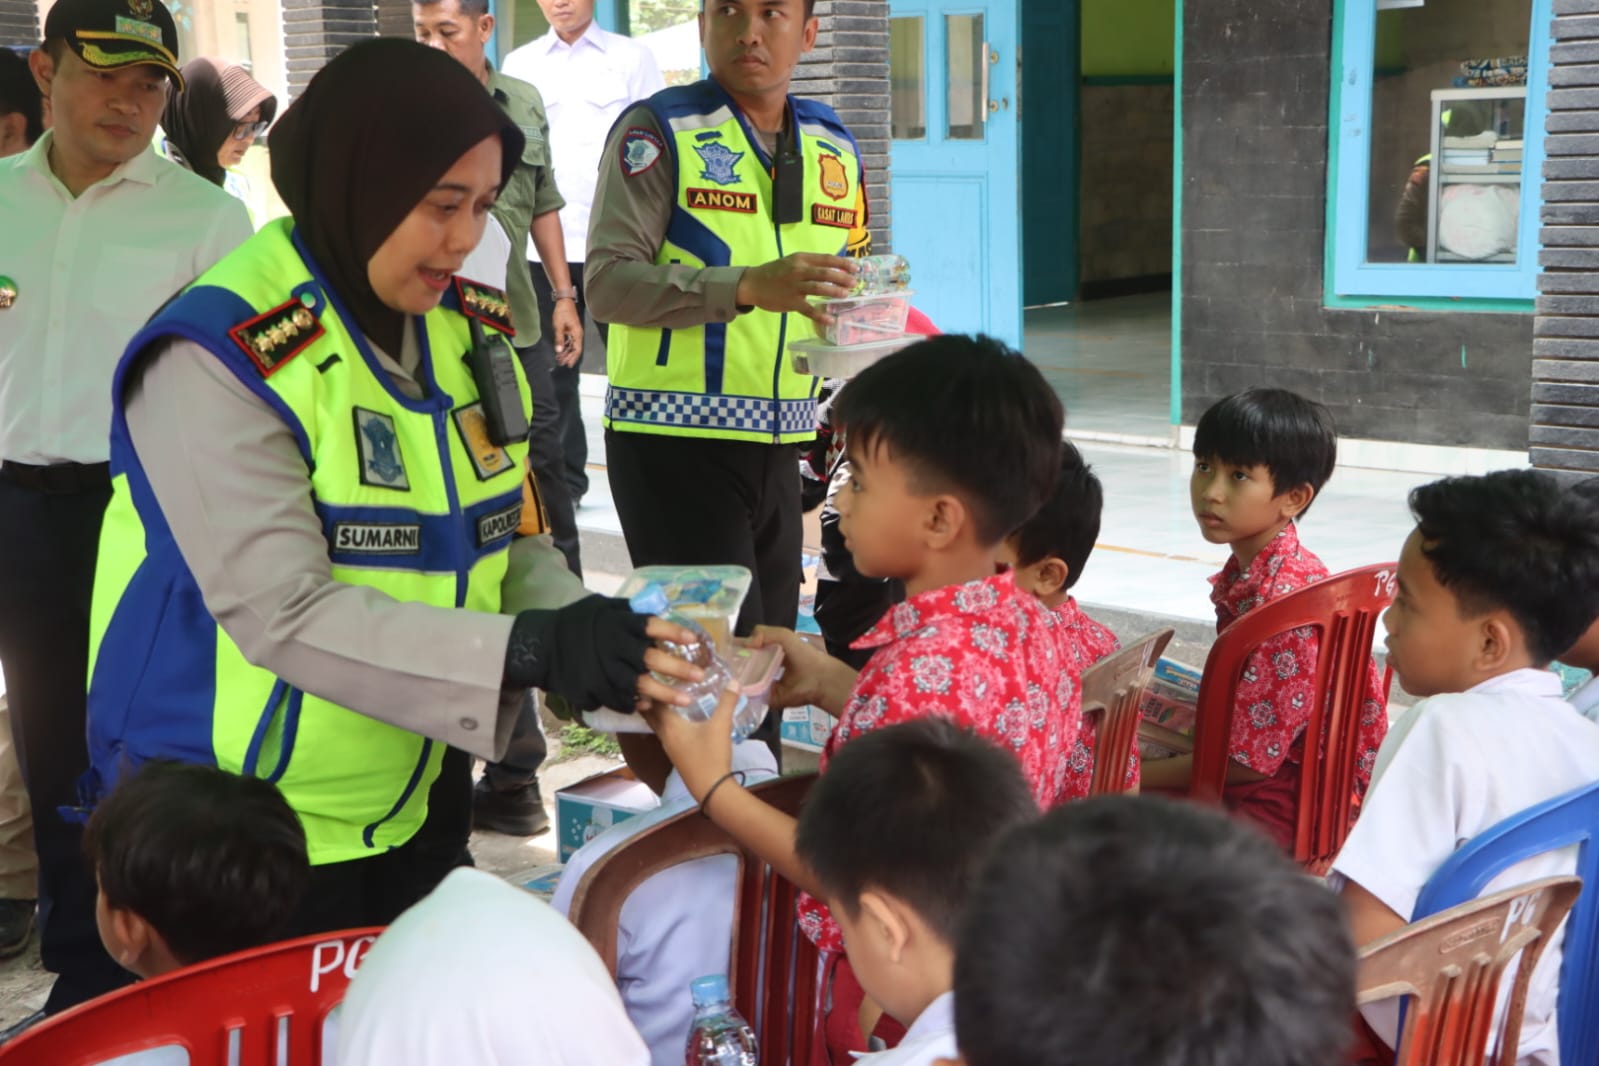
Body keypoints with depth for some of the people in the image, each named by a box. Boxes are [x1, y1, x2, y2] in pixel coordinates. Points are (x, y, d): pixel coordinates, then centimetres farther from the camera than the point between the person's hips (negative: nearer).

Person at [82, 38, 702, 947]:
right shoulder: (221, 354, -20)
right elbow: (286, 613, -27)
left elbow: (512, 536, 6)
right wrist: (531, 649, -33)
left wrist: (583, 643, -15)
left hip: (416, 813, 7)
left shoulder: (471, 331, 2)